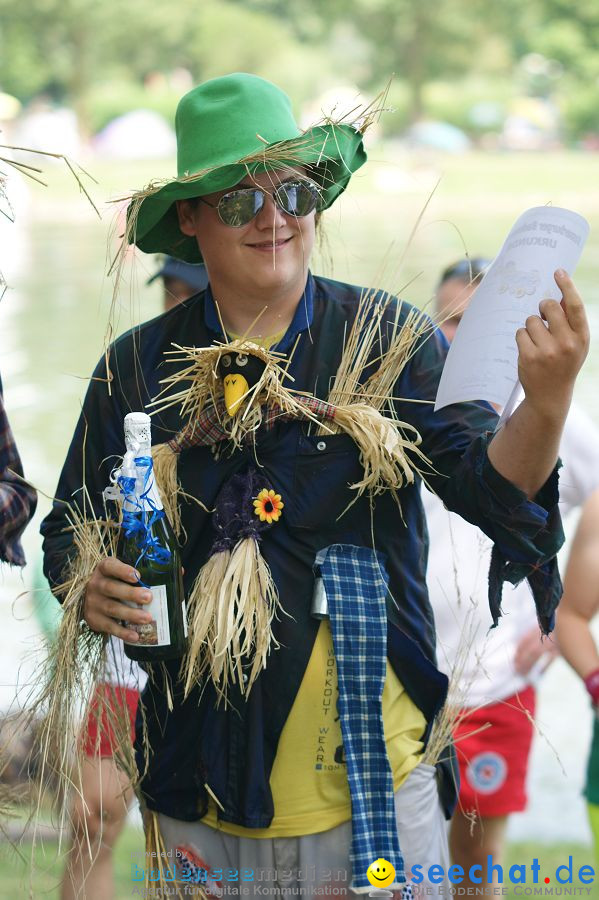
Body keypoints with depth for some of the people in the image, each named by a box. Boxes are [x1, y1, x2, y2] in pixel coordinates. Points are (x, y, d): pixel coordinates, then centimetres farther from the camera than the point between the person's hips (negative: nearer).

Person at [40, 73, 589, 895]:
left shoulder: (388, 336, -4)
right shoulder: (136, 366, 1)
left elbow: (486, 481, -15)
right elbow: (67, 533, 11)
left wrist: (546, 405, -35)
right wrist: (91, 587, -11)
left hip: (374, 769, -1)